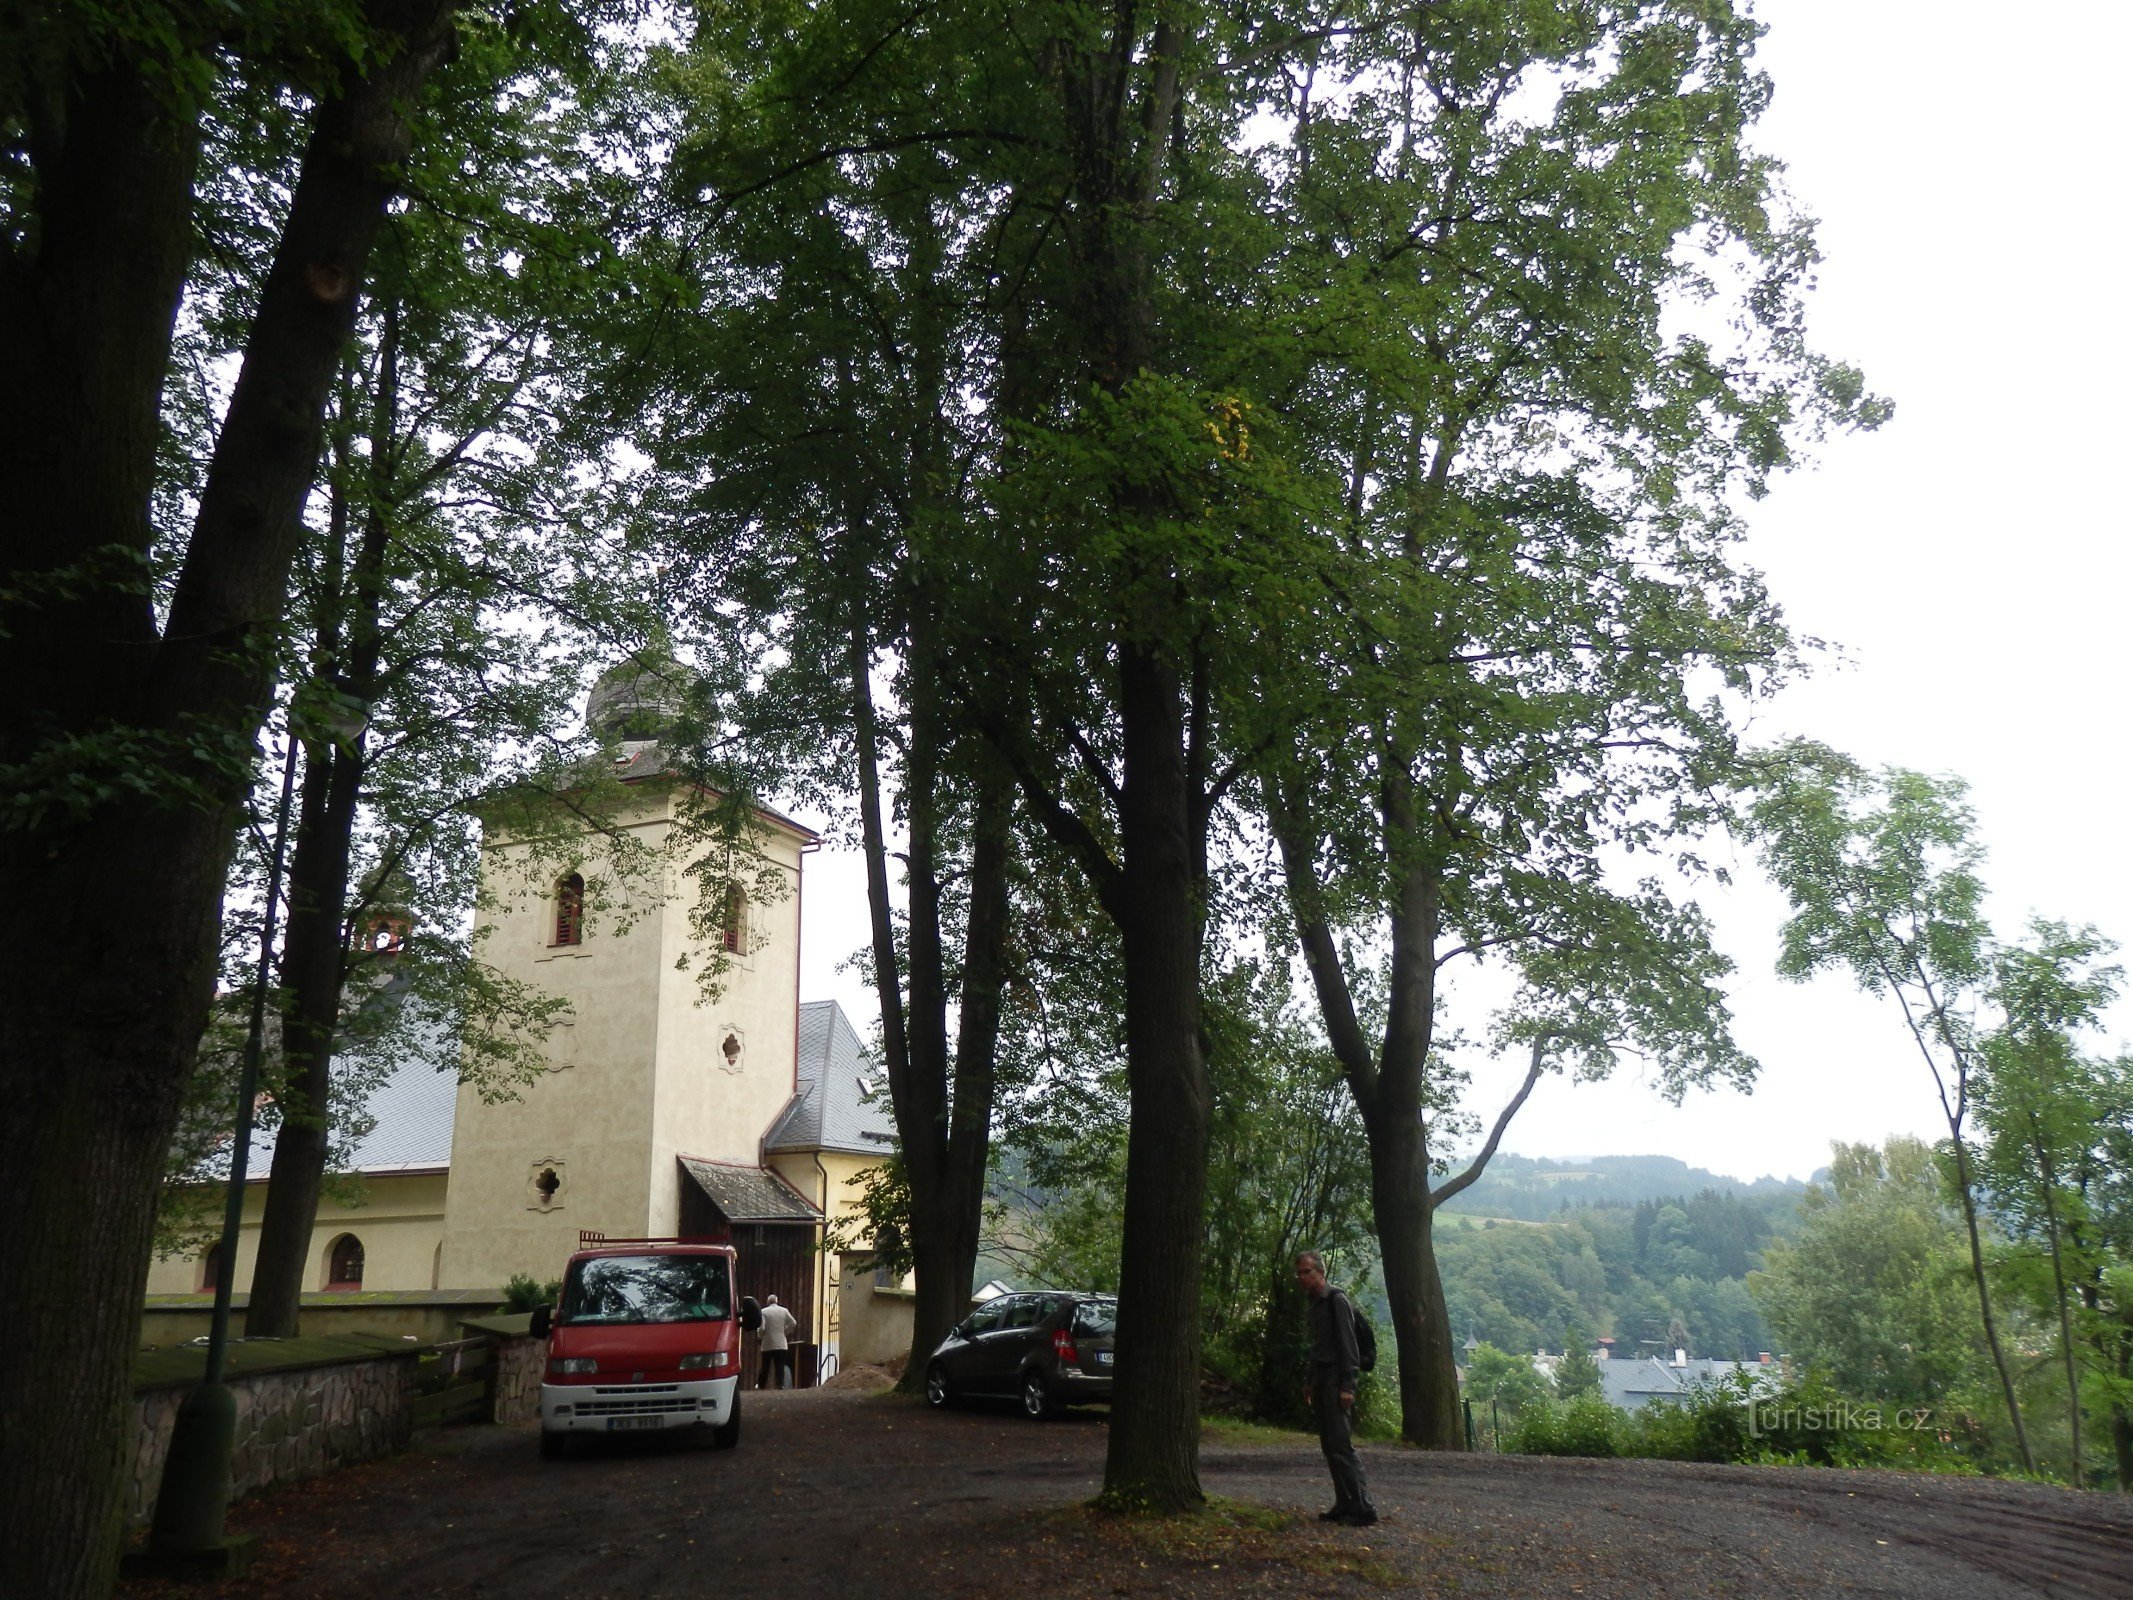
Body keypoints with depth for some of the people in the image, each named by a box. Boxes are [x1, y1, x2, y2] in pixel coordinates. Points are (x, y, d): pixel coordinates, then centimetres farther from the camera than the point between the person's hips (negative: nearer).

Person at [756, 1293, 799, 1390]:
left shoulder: (764, 1311, -5)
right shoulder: (784, 1311, 3)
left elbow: (761, 1328, -13)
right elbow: (793, 1323, 0)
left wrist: (759, 1336, 7)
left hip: (768, 1345, -1)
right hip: (781, 1345, 1)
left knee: (764, 1367, 12)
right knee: (780, 1367, 1)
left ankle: (761, 1386, 18)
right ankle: (781, 1385, -12)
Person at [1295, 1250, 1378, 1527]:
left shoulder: (1336, 1300, -11)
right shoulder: (1316, 1303, 15)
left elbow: (1347, 1345, -15)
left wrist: (1347, 1386, -19)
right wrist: (1312, 1383, 19)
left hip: (1336, 1382, -9)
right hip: (1322, 1381, 9)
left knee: (1341, 1445, -12)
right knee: (1330, 1446, 9)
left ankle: (1363, 1507, -9)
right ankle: (1345, 1505, 14)